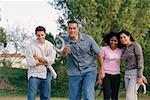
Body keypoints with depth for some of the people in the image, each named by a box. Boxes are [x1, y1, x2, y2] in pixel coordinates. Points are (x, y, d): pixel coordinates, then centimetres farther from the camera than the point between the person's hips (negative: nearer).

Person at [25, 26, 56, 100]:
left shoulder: (49, 45, 6)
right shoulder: (31, 46, -4)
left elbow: (51, 59, -7)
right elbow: (30, 62, -13)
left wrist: (38, 58, -10)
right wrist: (44, 62, -8)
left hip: (46, 75, 4)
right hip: (34, 75, -3)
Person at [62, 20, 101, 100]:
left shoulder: (87, 39, -7)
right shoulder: (66, 42, -8)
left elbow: (98, 53, 2)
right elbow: (63, 54, -30)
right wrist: (64, 51, -54)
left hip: (89, 70, -2)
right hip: (74, 74, 2)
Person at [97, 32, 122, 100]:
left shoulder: (120, 51, 4)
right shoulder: (104, 49, -2)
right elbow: (101, 64, -1)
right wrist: (100, 77, -2)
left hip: (116, 75, 3)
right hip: (106, 75, -3)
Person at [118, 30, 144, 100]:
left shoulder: (136, 45, -10)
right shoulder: (124, 49, 14)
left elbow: (140, 61, -15)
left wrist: (140, 76, -20)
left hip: (136, 74, -8)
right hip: (127, 74, 8)